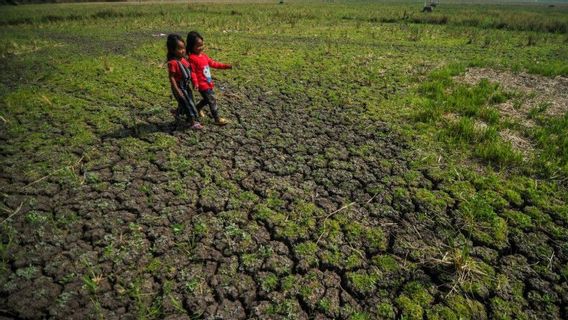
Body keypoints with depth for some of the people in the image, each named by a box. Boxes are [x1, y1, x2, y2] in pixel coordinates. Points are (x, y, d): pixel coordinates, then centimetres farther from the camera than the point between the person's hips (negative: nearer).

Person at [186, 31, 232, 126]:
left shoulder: (203, 55, 9)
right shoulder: (192, 58, -16)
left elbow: (213, 63, 15)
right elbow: (192, 72, -18)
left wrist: (225, 66, 10)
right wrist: (195, 83, -30)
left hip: (209, 83, 9)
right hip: (202, 85, -9)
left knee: (207, 99, 24)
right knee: (212, 100, -6)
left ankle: (198, 108, 49)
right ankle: (217, 119, 2)